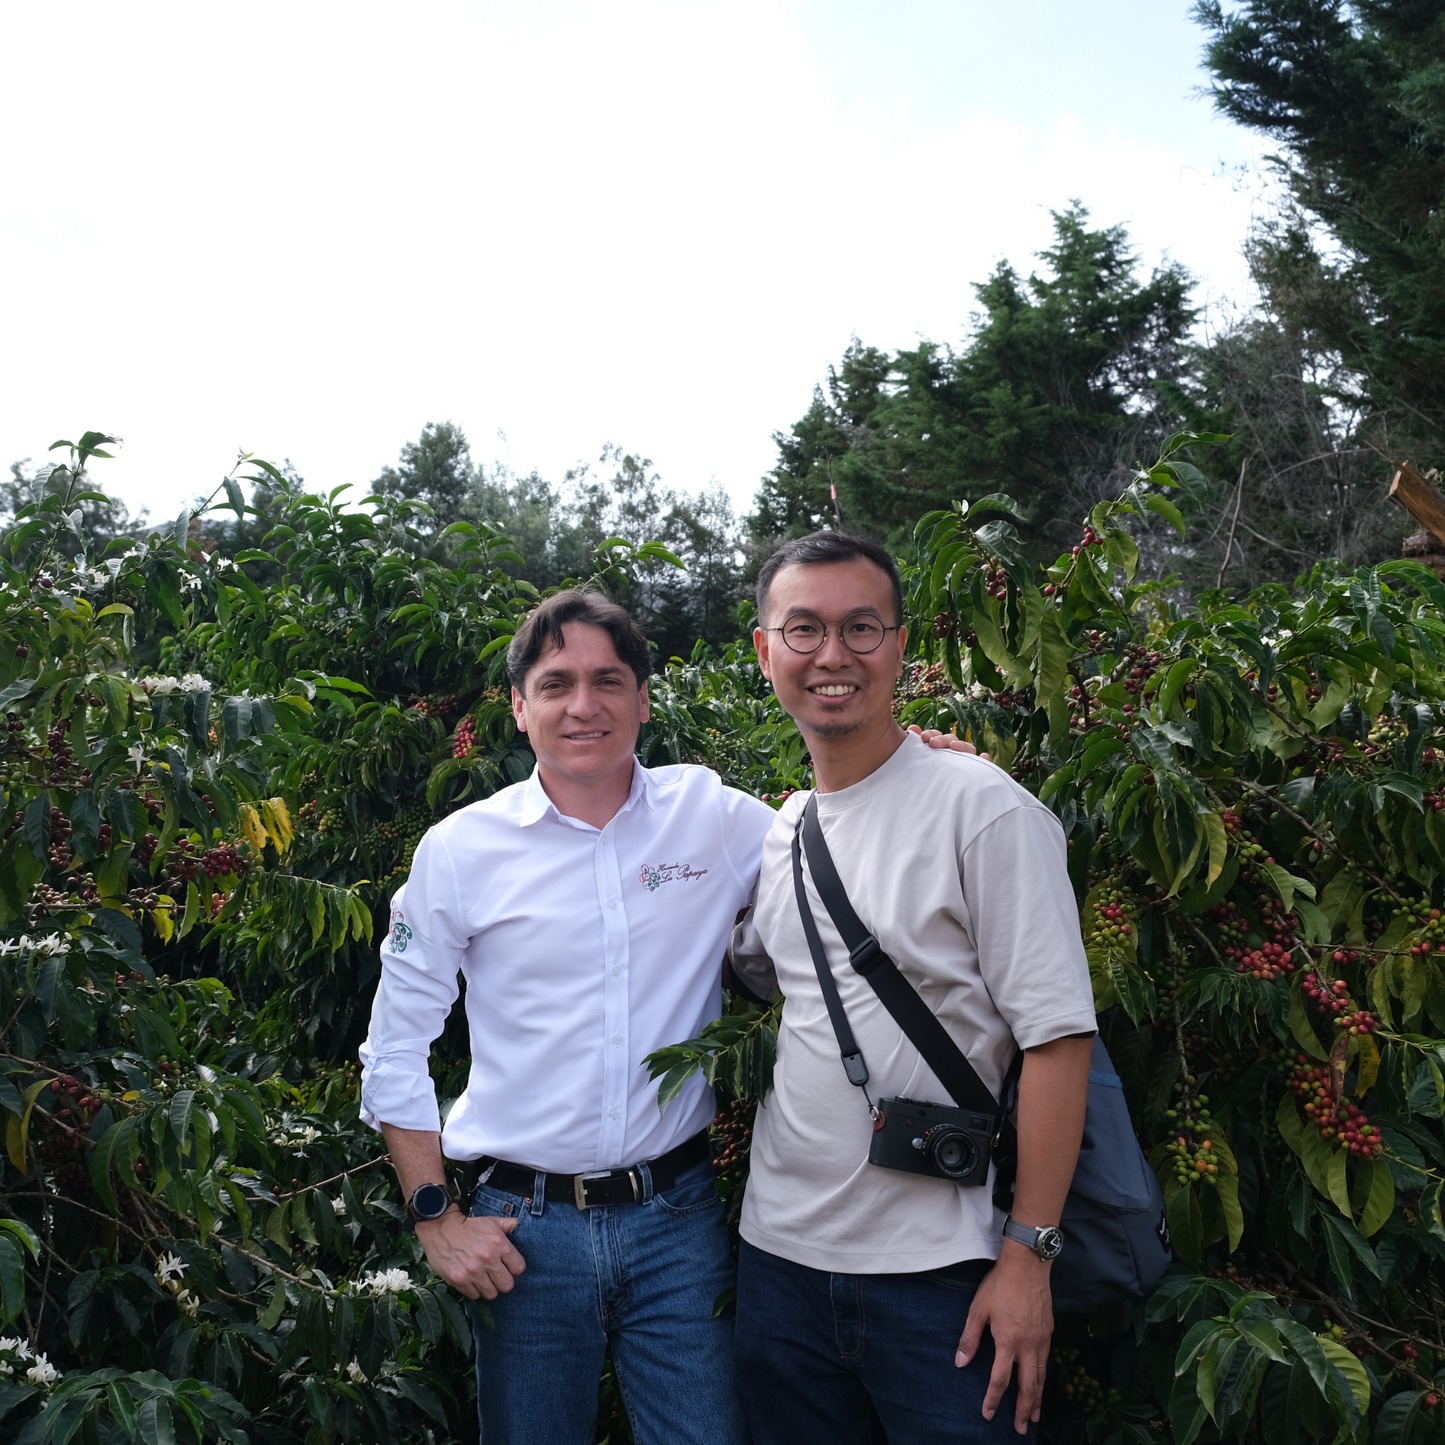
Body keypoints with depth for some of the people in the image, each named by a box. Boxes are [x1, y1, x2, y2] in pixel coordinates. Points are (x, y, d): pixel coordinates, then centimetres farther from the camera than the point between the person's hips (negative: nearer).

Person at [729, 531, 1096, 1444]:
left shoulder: (980, 806, -12)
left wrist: (1029, 1257, -16)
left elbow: (1057, 1034, -14)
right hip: (781, 1257, 6)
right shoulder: (779, 832, 7)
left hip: (936, 1274, -6)